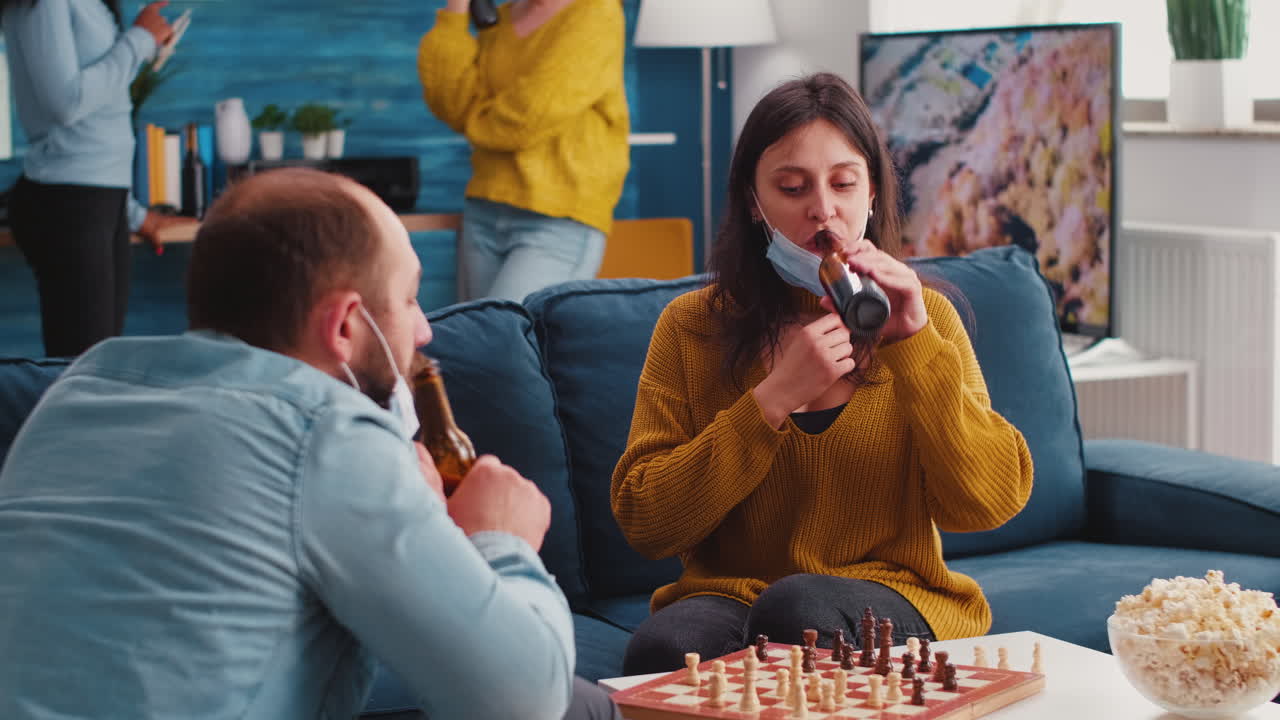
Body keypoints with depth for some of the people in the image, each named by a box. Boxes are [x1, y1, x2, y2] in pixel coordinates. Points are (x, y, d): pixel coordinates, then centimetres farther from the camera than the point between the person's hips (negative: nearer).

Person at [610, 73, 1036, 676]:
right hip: (726, 592, 0)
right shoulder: (691, 326, 3)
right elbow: (644, 522, -6)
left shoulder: (923, 315, 6)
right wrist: (774, 399, -16)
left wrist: (915, 341, -14)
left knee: (799, 606, -34)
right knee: (666, 645, -34)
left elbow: (989, 502, -5)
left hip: (891, 601, 0)